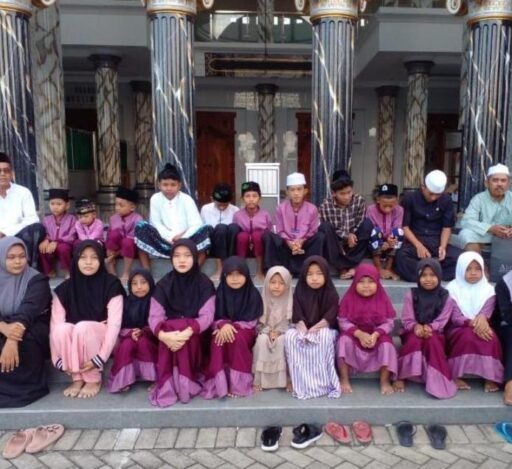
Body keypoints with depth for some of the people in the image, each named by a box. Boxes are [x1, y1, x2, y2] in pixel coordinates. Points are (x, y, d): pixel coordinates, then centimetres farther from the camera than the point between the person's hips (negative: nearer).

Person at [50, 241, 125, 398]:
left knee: (83, 327, -32)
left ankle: (94, 380, -12)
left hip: (102, 339, -2)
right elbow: (55, 323, -9)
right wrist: (59, 359, -20)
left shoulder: (111, 285, -12)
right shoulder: (65, 288, -3)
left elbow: (114, 324, -18)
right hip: (72, 344, 3)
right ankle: (77, 378, -10)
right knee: (62, 329, -28)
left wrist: (99, 358, -26)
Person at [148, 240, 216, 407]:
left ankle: (185, 384, -20)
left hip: (195, 332, -1)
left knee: (184, 336, -33)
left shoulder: (204, 283, -6)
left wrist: (187, 332, -34)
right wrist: (163, 335, -33)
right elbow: (155, 316, -11)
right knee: (171, 329, -32)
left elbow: (207, 315, -15)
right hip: (169, 330, 1)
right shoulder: (164, 284, -2)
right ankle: (167, 385, -23)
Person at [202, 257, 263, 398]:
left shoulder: (253, 294, -9)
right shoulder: (221, 293, -2)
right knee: (218, 339, -31)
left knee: (237, 337, -34)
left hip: (245, 331, -2)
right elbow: (215, 317, -3)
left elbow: (251, 321, -11)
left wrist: (232, 326, -25)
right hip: (223, 328, 2)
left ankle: (239, 383, -20)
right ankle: (218, 383, -21)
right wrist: (224, 325, -27)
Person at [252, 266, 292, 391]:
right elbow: (259, 321, 0)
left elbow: (289, 321, -5)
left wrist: (278, 331, -19)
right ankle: (259, 379, -23)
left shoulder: (289, 300, -2)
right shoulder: (264, 300, 0)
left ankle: (284, 378, -22)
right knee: (262, 340, -31)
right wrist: (269, 331, -16)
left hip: (283, 332, -1)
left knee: (282, 340, -33)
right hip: (266, 331, 1)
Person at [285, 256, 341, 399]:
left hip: (325, 329, -3)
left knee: (324, 337, -37)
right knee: (290, 335, -28)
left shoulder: (331, 294, -4)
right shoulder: (300, 292, 3)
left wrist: (313, 330, -27)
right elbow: (298, 317, -6)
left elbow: (329, 318, -14)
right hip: (304, 330, 3)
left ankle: (323, 383, -27)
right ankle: (301, 383, -24)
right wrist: (304, 331, -26)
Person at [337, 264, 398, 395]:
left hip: (377, 335, 0)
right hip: (354, 335, 0)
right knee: (344, 340, -29)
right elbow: (343, 322, -12)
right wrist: (359, 334, -26)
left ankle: (385, 381, -10)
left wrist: (375, 334, -27)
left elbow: (389, 323, -9)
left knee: (387, 344, -28)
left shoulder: (383, 299, -7)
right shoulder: (348, 298, -9)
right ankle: (344, 379, -17)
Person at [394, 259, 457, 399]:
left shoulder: (446, 298, -2)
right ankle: (400, 377, -25)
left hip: (435, 333, 0)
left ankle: (437, 381, -27)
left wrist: (429, 328, -28)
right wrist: (417, 327, -28)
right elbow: (407, 320, -5)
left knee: (432, 340, -34)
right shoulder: (411, 295, -3)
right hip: (413, 331, 0)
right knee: (415, 339, -34)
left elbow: (441, 321, -8)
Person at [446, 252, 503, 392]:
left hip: (481, 328, 2)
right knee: (467, 334, -34)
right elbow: (455, 318, -11)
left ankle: (490, 377, -20)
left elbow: (487, 314, -8)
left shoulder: (488, 290, 4)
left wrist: (482, 318, -33)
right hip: (457, 330, -2)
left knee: (491, 336, -29)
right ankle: (455, 375, -25)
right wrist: (472, 323, -30)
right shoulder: (452, 289, -4)